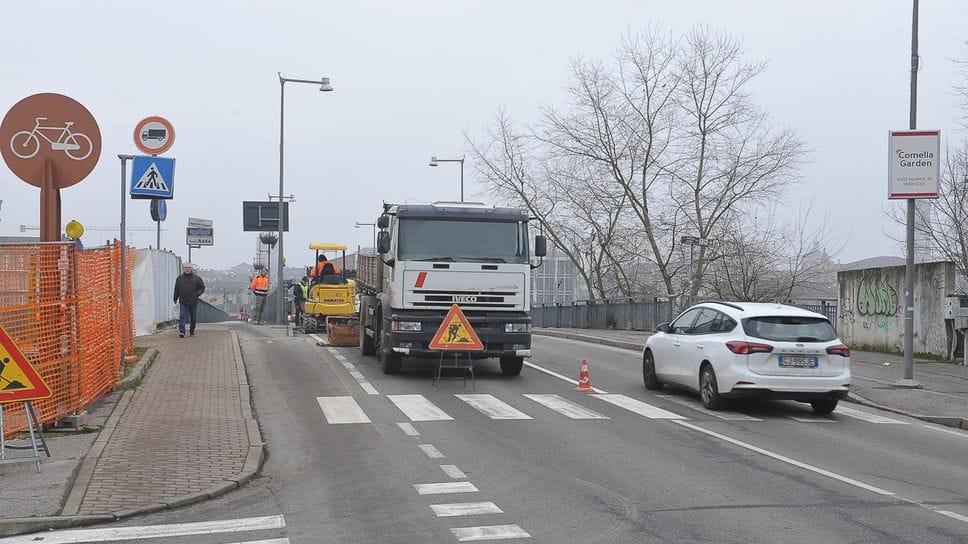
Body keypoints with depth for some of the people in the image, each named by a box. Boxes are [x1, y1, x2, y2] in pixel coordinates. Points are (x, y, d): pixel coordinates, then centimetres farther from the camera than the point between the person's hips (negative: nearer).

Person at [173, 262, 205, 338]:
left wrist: (197, 294, -7)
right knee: (182, 317, -12)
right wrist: (175, 299, 17)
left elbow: (202, 288, 8)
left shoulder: (197, 278, 3)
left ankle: (192, 331, 26)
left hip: (193, 302, 0)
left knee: (193, 318, 10)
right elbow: (176, 290, 15)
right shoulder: (179, 278, 7)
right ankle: (181, 332, -18)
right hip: (183, 302, 0)